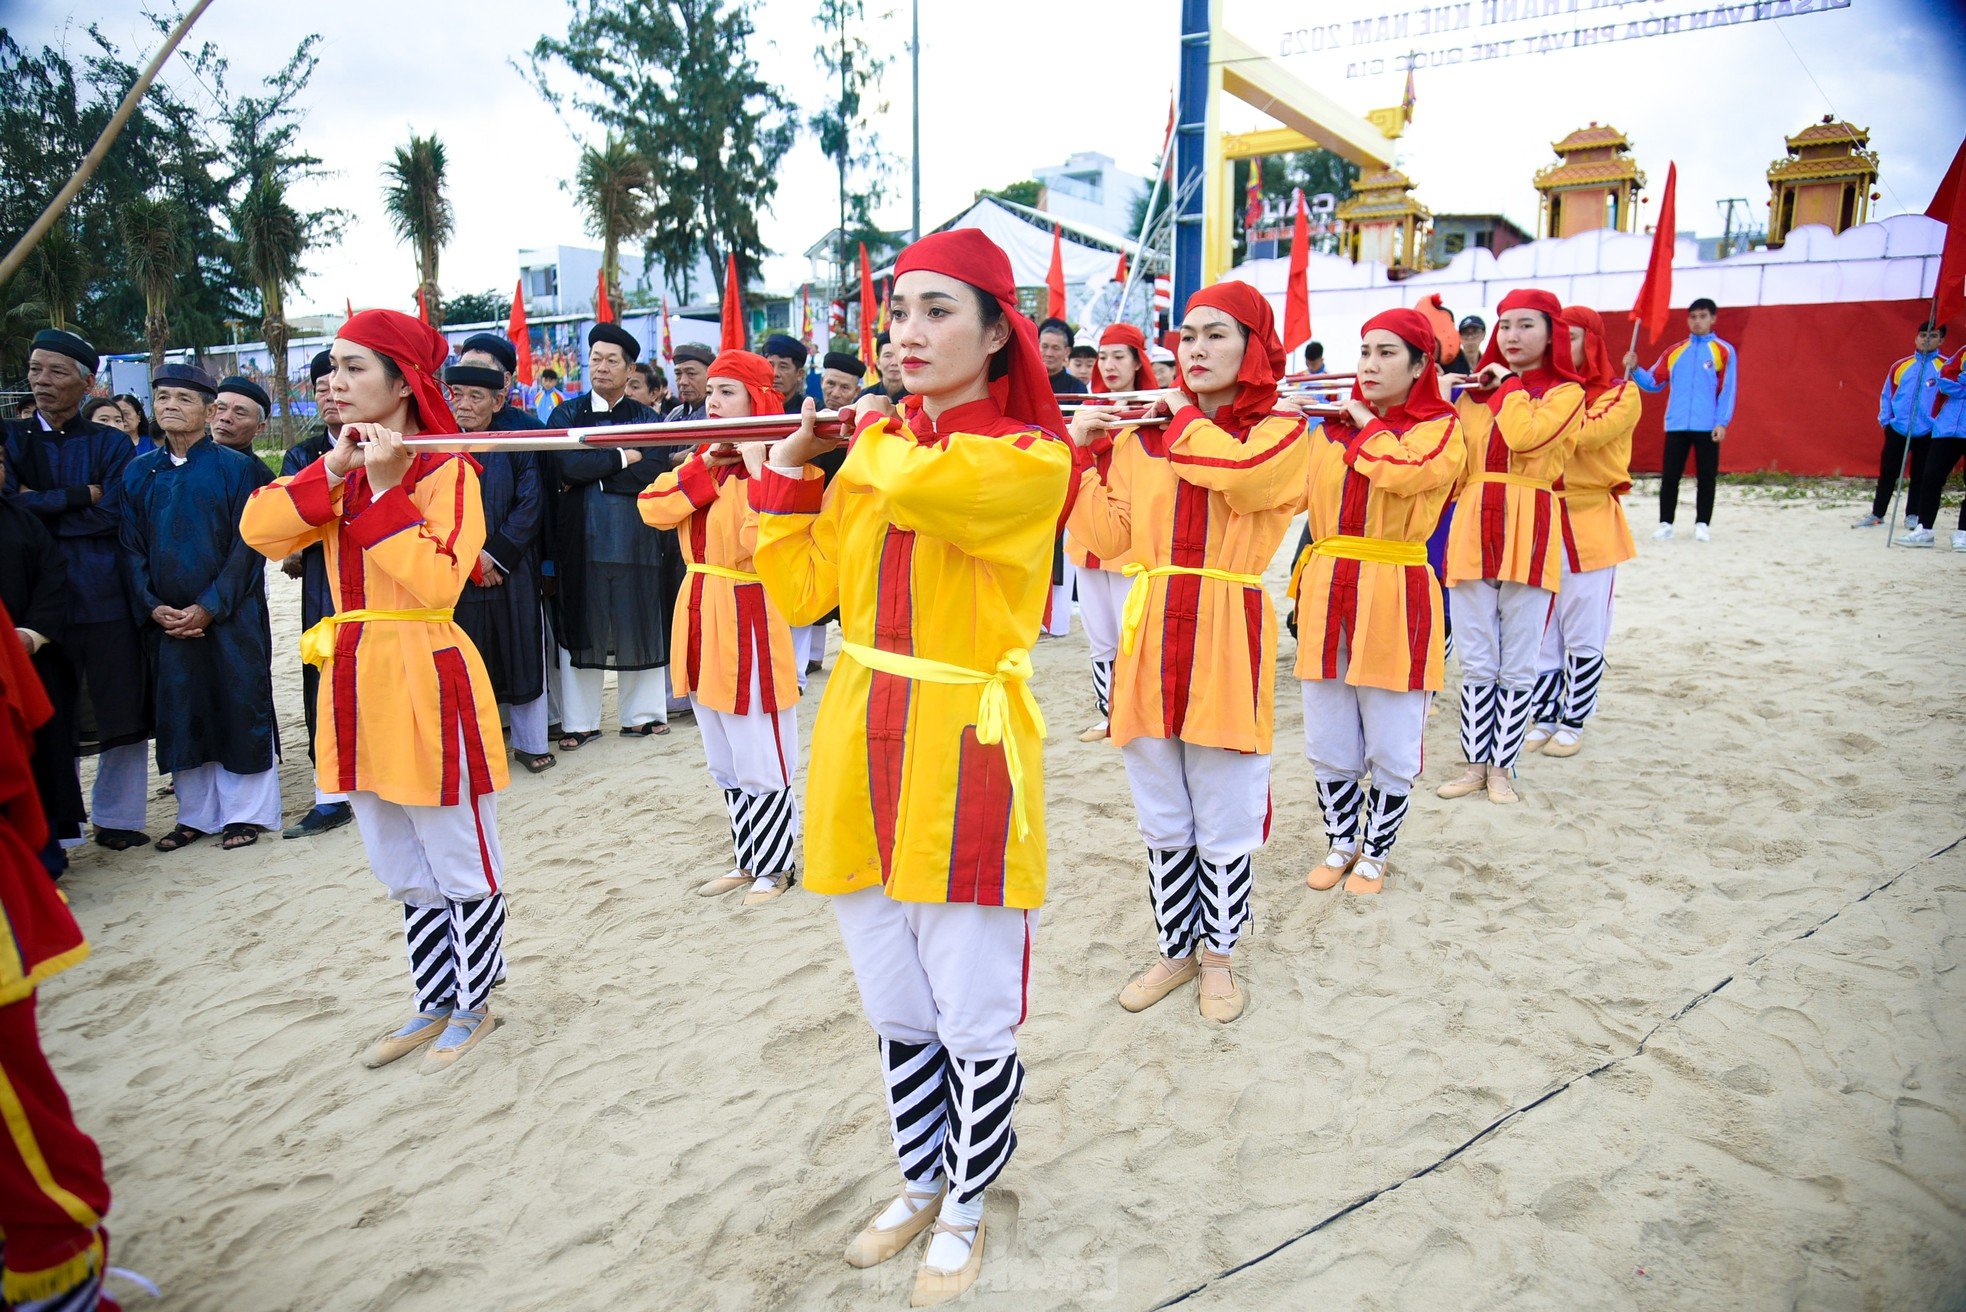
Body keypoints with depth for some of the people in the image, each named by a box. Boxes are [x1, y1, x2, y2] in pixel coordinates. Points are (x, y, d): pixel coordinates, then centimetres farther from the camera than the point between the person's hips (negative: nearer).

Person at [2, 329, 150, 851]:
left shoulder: (112, 444, 8)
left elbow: (116, 515, -5)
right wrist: (81, 496, -7)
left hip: (108, 596, 0)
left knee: (123, 717, 3)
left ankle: (116, 819, 17)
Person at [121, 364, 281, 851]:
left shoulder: (237, 467, -3)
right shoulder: (138, 472, 9)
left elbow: (246, 546, -7)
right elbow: (131, 547, 8)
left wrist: (209, 607, -13)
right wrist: (153, 607, -5)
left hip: (232, 617, -4)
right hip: (167, 621, 4)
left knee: (240, 709, 2)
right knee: (180, 715, 9)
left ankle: (245, 813, 13)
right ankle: (196, 814, 21)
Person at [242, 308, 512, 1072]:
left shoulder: (446, 471, -11)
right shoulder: (345, 470, 10)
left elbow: (438, 582, -23)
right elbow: (259, 531, -2)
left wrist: (386, 490, -22)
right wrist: (332, 474, -13)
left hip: (426, 680, -8)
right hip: (357, 682, 8)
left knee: (459, 861, 6)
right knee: (403, 871, 19)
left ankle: (473, 1006, 25)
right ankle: (434, 1005, 35)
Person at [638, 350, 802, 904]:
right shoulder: (701, 459, 11)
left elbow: (763, 545, -26)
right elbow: (653, 508, -3)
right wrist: (705, 466, -12)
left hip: (748, 618, -8)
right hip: (699, 615, 9)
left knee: (761, 761, 1)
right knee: (725, 763, 18)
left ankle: (774, 867, 19)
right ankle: (749, 860, 33)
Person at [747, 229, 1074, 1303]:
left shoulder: (1030, 459, -9)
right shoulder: (871, 445, 9)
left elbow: (919, 486, -29)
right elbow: (805, 593, 7)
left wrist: (870, 439, -7)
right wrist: (783, 472, 0)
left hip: (965, 759, -5)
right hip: (862, 757, 6)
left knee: (972, 1021, 8)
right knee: (896, 1013, 19)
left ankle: (964, 1209, 34)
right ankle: (918, 1183, 43)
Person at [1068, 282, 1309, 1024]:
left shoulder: (1280, 433, 0)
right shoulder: (1143, 436, 9)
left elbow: (1241, 476, -23)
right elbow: (1109, 535, 3)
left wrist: (1187, 416, -8)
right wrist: (1081, 454, -4)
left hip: (1227, 639, -3)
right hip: (1151, 635, 4)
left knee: (1224, 824, 7)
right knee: (1163, 822, 14)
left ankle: (1217, 952, 28)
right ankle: (1176, 949, 32)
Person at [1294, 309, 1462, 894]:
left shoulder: (1440, 428, -2)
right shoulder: (1331, 428, 11)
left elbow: (1403, 473, -23)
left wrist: (1366, 423, -8)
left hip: (1395, 599, -4)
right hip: (1327, 592, 4)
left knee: (1390, 748, 5)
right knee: (1329, 745, 12)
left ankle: (1375, 854, 25)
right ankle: (1341, 844, 31)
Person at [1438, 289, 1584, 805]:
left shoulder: (1566, 392, 3)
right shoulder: (1474, 392, 15)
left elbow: (1524, 436, -17)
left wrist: (1511, 386, -2)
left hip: (1529, 533, -3)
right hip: (1473, 528, 3)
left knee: (1517, 664, 2)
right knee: (1477, 662, 6)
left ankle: (1502, 766, 14)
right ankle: (1475, 762, 17)